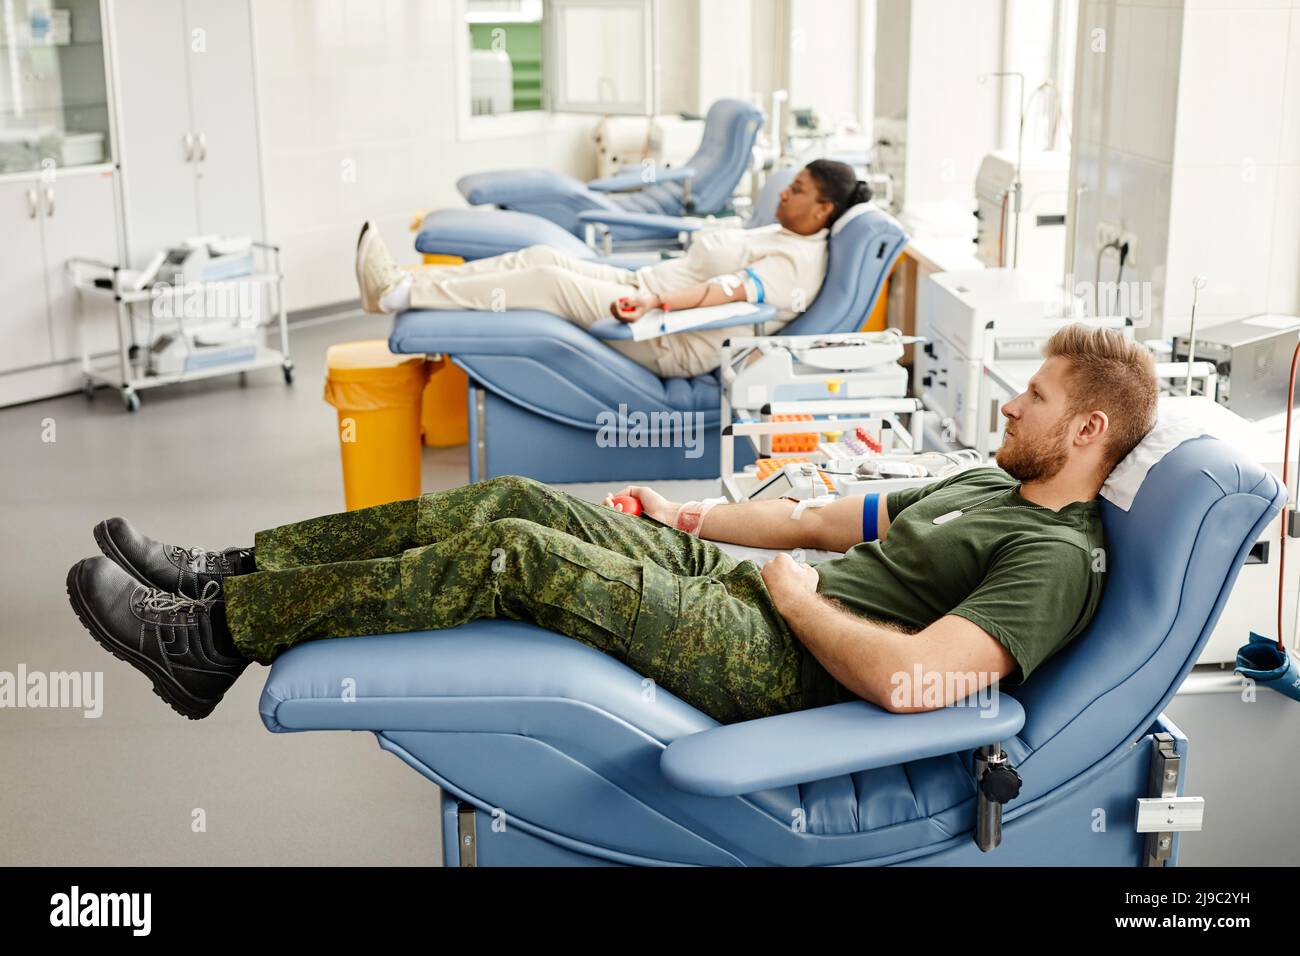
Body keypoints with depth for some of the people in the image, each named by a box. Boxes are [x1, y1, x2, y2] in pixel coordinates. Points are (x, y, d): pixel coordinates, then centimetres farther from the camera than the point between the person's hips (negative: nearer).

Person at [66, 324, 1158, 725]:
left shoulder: (1057, 559, -13)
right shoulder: (986, 484, 19)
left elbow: (912, 677, -29)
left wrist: (800, 595, -15)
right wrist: (692, 514, 20)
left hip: (775, 657, -9)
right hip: (730, 578, 9)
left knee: (514, 554, -19)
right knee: (514, 500, -2)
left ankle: (216, 634, -10)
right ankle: (233, 571, 4)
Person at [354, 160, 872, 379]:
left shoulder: (798, 264, -14)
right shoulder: (784, 234, 18)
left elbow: (732, 289, -29)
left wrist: (656, 301, -41)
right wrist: (649, 291, 21)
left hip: (672, 344, -10)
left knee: (549, 280, -22)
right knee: (542, 256, -5)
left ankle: (402, 294, -21)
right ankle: (403, 283, -10)